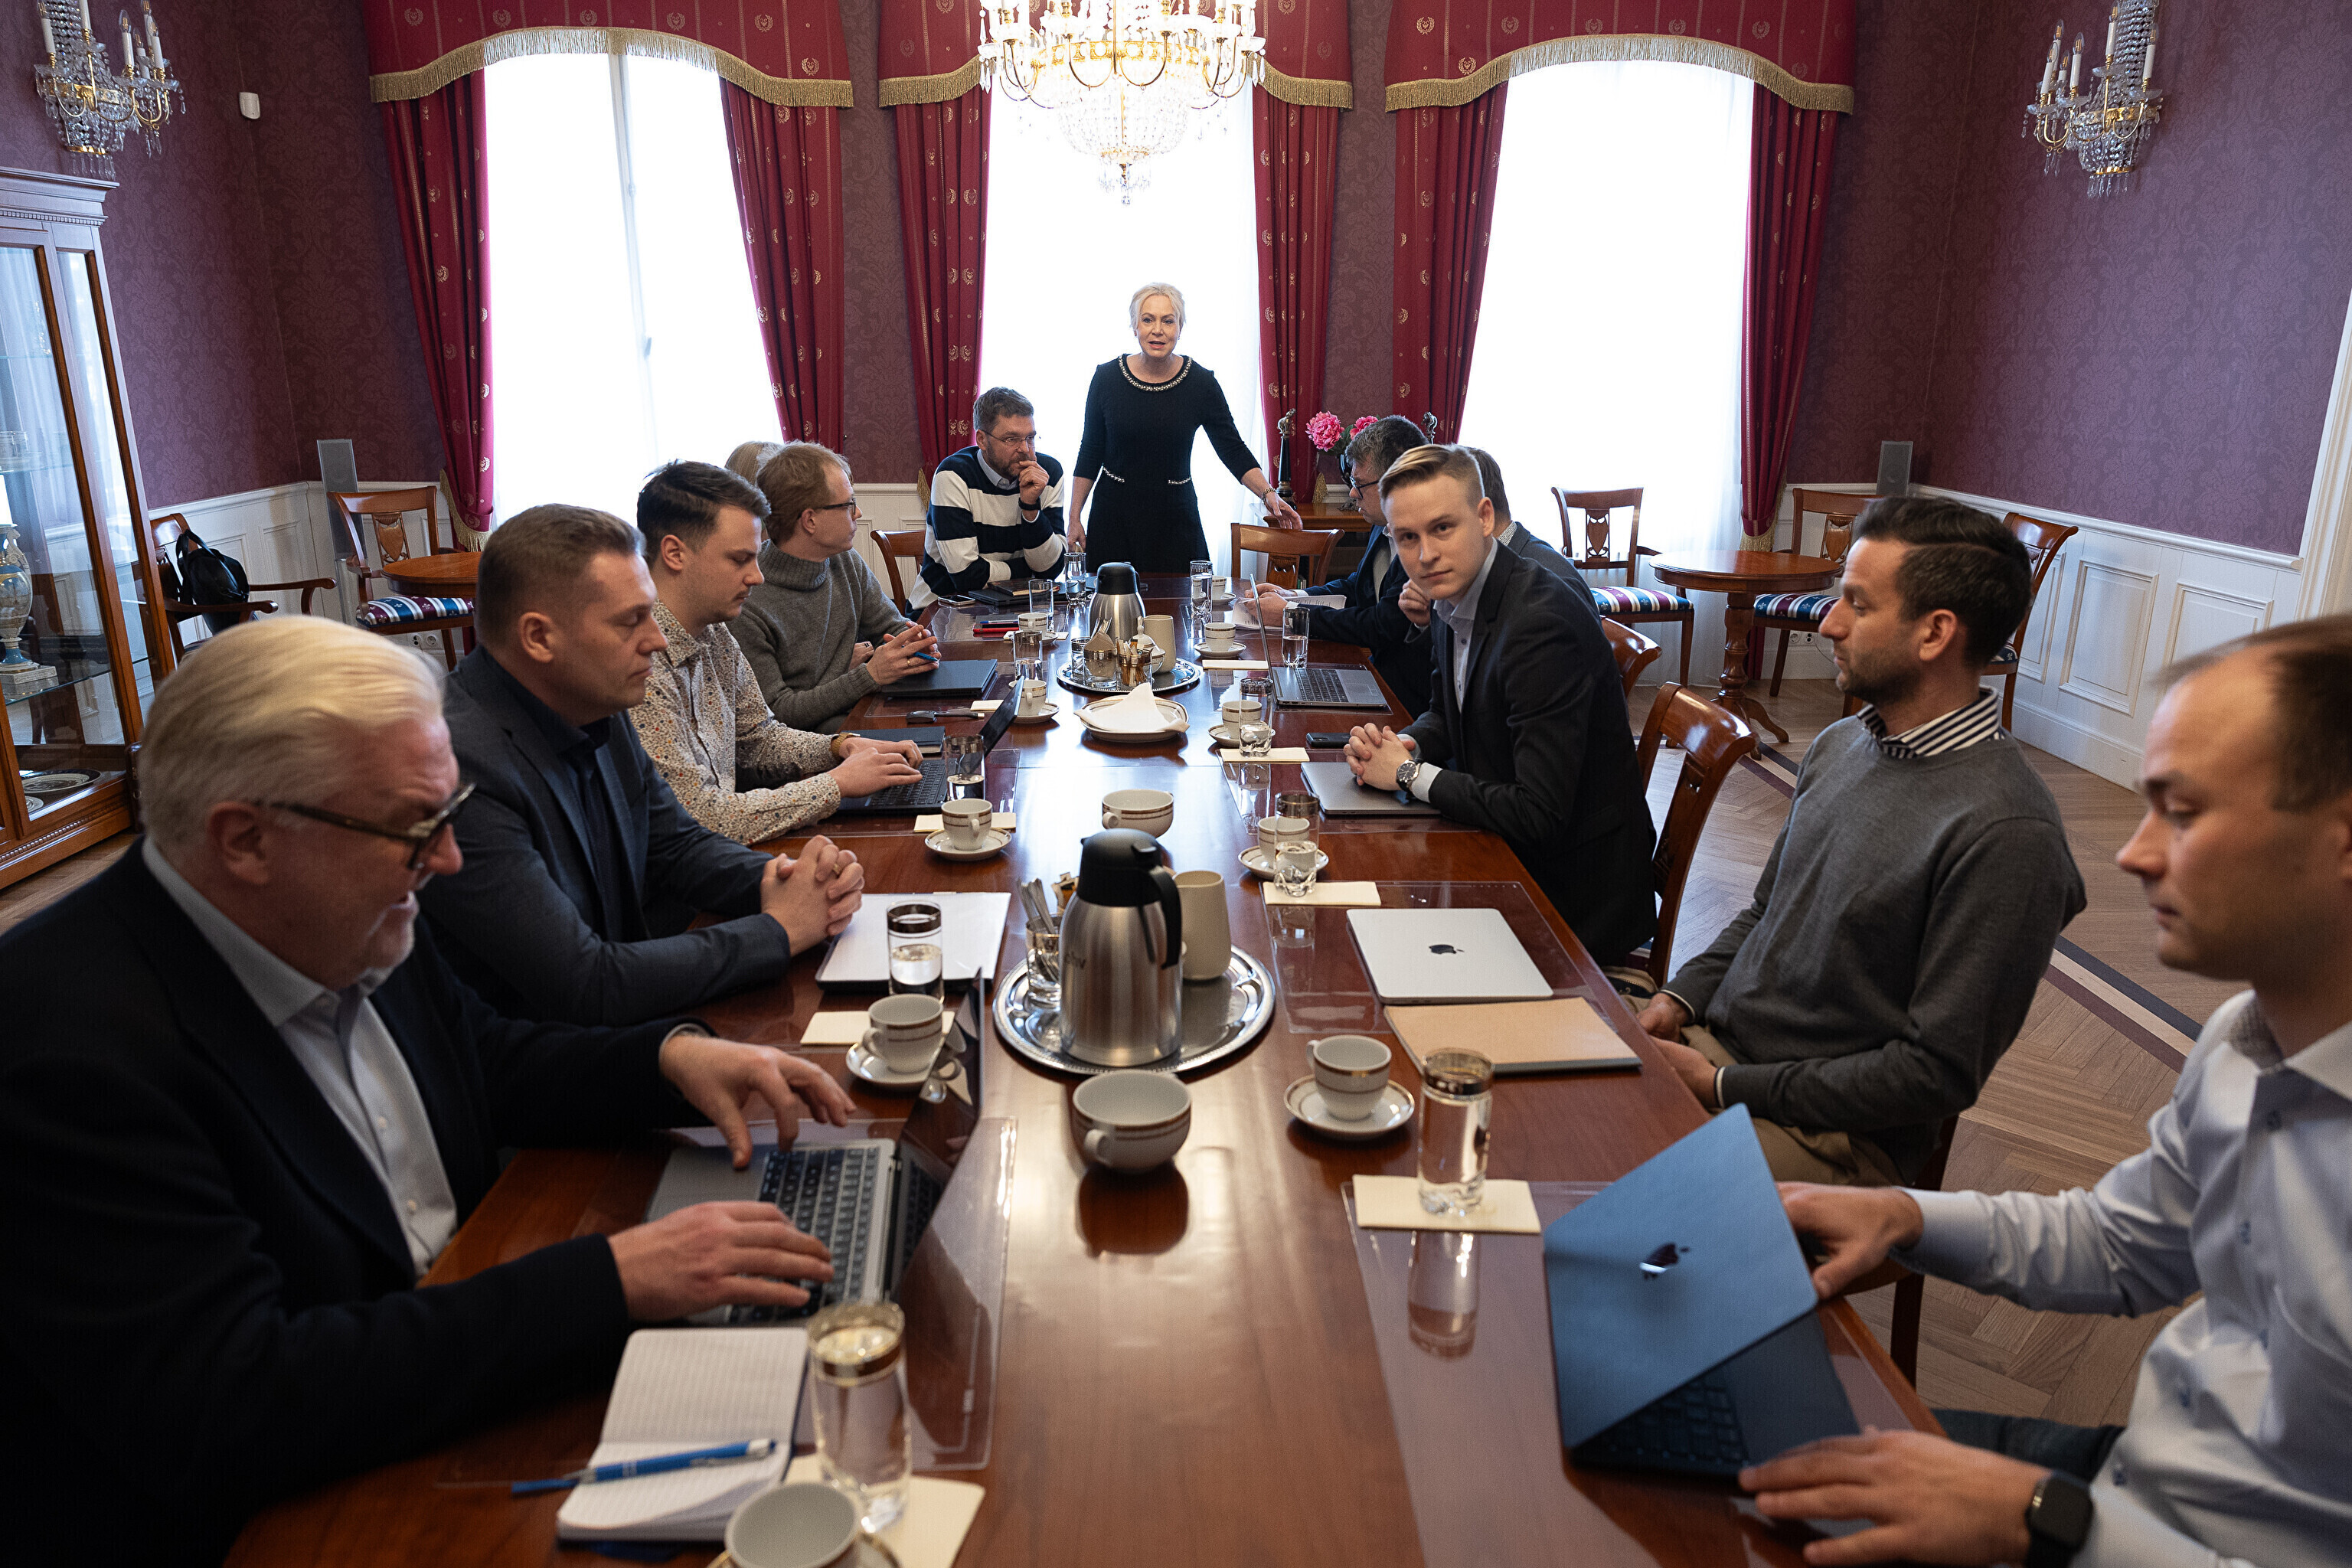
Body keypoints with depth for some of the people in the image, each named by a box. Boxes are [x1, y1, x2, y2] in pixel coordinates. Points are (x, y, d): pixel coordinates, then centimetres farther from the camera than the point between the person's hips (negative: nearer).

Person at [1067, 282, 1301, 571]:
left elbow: (1233, 449, -2)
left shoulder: (1201, 382, -4)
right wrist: (1074, 519, 2)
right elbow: (1090, 453, 4)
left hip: (1176, 521, 0)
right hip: (1114, 519, 0)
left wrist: (1268, 493, -17)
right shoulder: (1107, 377, -3)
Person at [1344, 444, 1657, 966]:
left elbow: (1538, 816, -30)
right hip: (1505, 857, 8)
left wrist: (1410, 773, -19)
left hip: (1573, 895, -8)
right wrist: (1403, 746, -5)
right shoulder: (1454, 598, 0)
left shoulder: (1543, 624, -28)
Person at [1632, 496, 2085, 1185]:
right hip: (1707, 1047, 7)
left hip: (1824, 1132, -7)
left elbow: (1939, 1072, -19)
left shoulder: (2005, 835, -21)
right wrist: (1680, 998, 1)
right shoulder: (1838, 745, 7)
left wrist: (1726, 1088, -16)